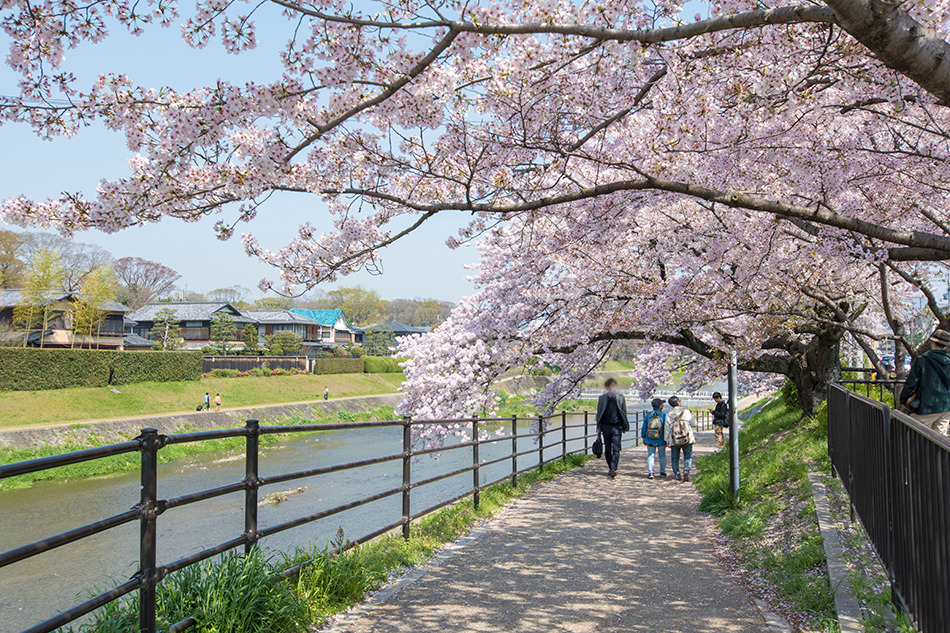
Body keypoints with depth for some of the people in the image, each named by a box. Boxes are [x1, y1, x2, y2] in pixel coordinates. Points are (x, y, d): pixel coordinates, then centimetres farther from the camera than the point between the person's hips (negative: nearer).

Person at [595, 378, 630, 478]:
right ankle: (610, 468, 20)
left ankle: (613, 469, -14)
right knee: (607, 449, 8)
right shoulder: (602, 398, 5)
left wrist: (625, 427, 11)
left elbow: (624, 413, 12)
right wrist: (599, 429, 7)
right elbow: (599, 414, 9)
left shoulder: (620, 397, 6)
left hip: (617, 427, -1)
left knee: (616, 449, -11)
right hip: (606, 427, 1)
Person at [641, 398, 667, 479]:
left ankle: (650, 472, -6)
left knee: (650, 455, 5)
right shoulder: (664, 416, -12)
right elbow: (666, 429, -9)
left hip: (650, 440, 1)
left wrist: (643, 438, 14)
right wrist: (666, 440, 0)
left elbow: (644, 428, 2)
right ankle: (662, 472, 24)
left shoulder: (648, 415, -4)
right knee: (662, 455, 17)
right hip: (661, 441, -1)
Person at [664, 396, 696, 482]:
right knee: (688, 457, 9)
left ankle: (676, 475, 19)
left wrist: (667, 440, 9)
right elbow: (692, 423, 3)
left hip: (674, 441, 1)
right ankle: (686, 471, -11)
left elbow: (667, 429, 0)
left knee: (675, 458, 16)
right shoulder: (686, 412, -8)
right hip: (688, 439, -1)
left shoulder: (668, 415, -3)